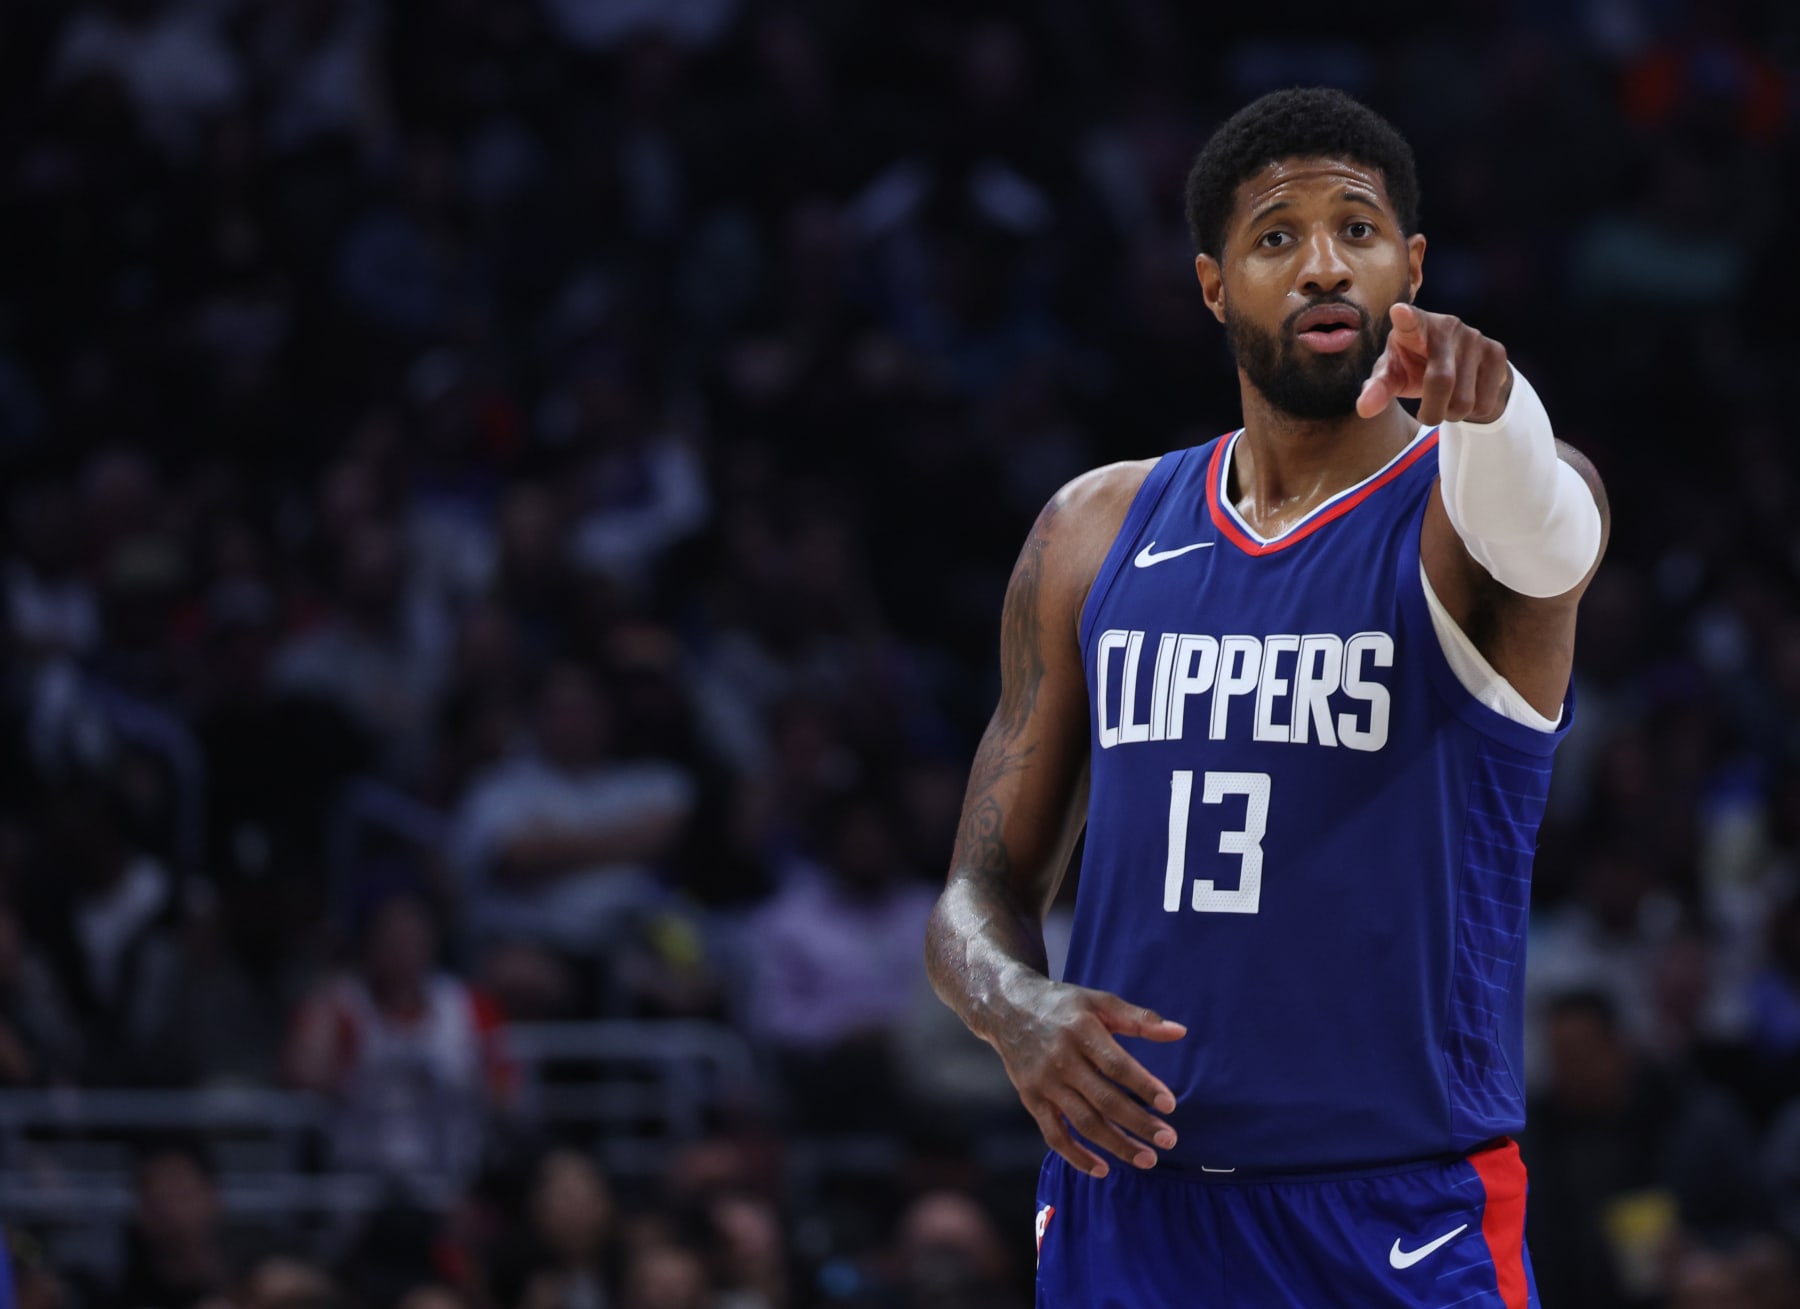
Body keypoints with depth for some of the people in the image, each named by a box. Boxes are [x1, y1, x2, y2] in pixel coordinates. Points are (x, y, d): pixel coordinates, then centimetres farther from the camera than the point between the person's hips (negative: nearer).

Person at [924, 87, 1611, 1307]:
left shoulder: (1450, 516, -4)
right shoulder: (1099, 533, 9)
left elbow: (1539, 535, -30)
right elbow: (982, 897, 12)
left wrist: (1485, 409, -53)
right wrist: (1018, 1012, -11)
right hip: (1128, 1199, 4)